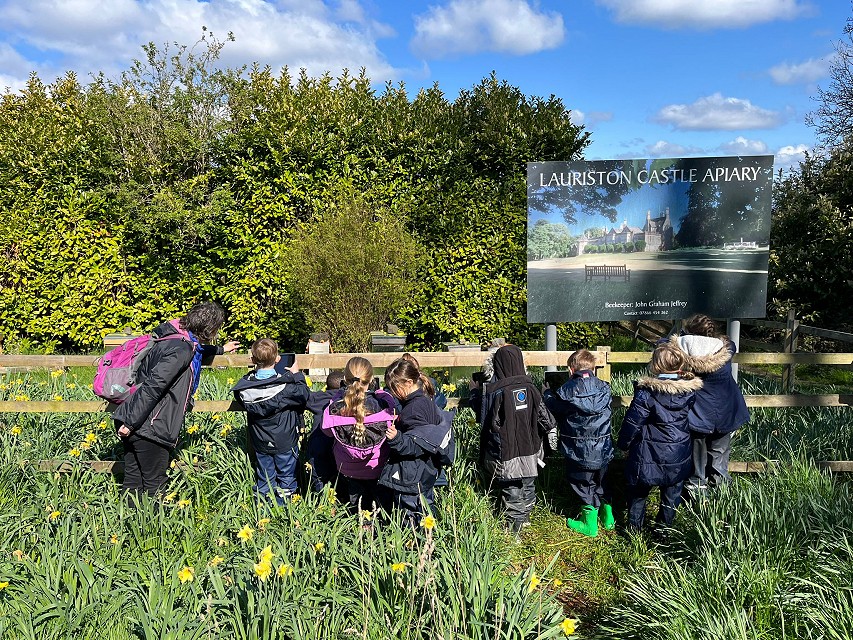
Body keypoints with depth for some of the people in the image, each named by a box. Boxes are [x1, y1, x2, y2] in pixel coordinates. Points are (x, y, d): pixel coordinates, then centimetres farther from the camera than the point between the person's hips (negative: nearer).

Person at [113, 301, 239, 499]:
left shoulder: (177, 338, 13)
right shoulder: (181, 349, -18)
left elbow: (198, 350, 38)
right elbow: (153, 386, -24)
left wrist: (220, 349, 54)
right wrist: (130, 422, -23)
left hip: (134, 425, 9)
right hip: (149, 427, -9)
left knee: (133, 483, 16)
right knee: (154, 485, 4)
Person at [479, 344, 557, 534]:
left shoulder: (495, 391, -15)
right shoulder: (529, 387, -3)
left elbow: (490, 424, -10)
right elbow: (543, 413, 2)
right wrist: (552, 430, 16)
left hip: (506, 452, -4)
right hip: (529, 450, 5)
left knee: (511, 489, 5)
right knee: (528, 485, 20)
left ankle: (514, 525, 12)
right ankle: (525, 517, 35)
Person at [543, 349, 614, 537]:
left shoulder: (566, 391, -17)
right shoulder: (604, 389, -5)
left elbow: (552, 410, -4)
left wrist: (547, 393, 16)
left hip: (579, 453, -4)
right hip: (603, 450, 4)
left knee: (584, 486, 13)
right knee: (600, 482, 24)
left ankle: (590, 524, 22)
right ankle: (608, 518, 36)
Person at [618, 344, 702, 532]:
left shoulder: (646, 392, -21)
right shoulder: (690, 390, -10)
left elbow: (632, 422, -14)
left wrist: (623, 444, 0)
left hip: (648, 456, -3)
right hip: (678, 456, 3)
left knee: (638, 493, 18)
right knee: (671, 496, 21)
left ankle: (634, 528, 27)